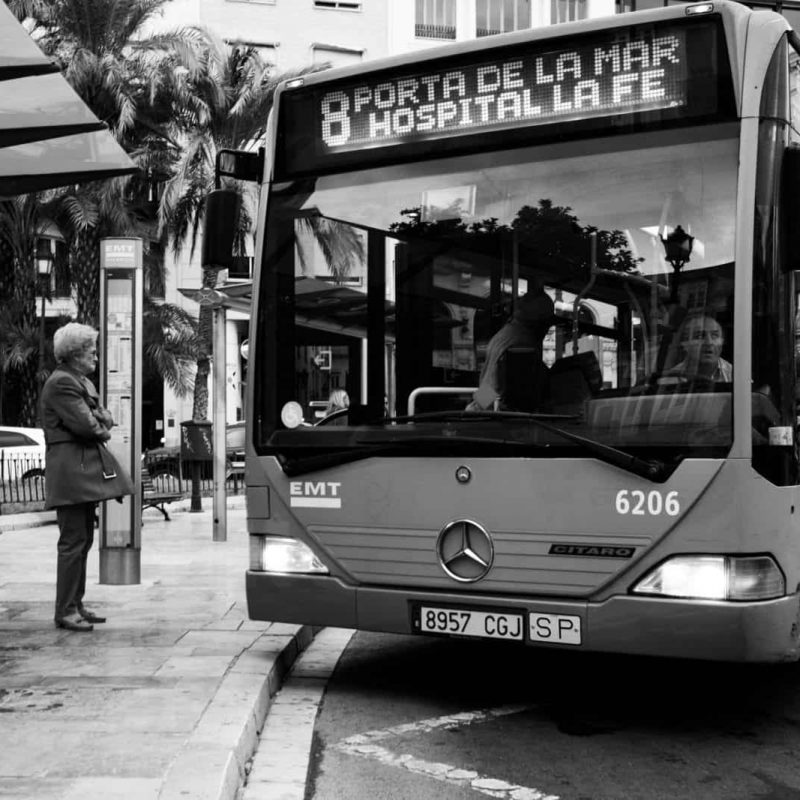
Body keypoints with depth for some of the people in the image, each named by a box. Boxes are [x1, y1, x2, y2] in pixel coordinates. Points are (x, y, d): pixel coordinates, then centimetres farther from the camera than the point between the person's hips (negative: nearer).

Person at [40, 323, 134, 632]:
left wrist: (98, 422, -4)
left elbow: (105, 419, 17)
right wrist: (102, 430, 0)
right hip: (70, 466, -10)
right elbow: (84, 424, -19)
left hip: (88, 466, 10)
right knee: (73, 541, -9)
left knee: (83, 540, 12)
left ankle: (75, 604, 18)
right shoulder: (61, 383, -12)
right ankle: (65, 612, -4)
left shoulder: (83, 381, 20)